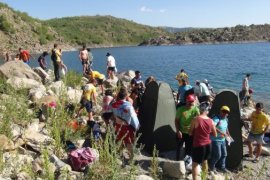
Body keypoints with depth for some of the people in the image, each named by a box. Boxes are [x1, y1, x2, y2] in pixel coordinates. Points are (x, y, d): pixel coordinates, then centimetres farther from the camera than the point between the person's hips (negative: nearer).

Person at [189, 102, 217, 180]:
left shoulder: (195, 119, -15)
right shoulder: (211, 121, -5)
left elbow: (190, 133, -6)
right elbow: (215, 134, 6)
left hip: (198, 145, -5)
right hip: (208, 145, 5)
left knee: (195, 164, 6)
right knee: (204, 162, 25)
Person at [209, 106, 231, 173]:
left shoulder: (226, 119, 7)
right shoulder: (216, 119, -22)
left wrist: (228, 134, 15)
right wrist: (221, 132, -41)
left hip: (223, 140, 9)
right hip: (216, 140, -9)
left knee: (224, 154, 15)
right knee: (218, 155, -3)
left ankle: (221, 167, 32)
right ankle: (211, 166, 19)